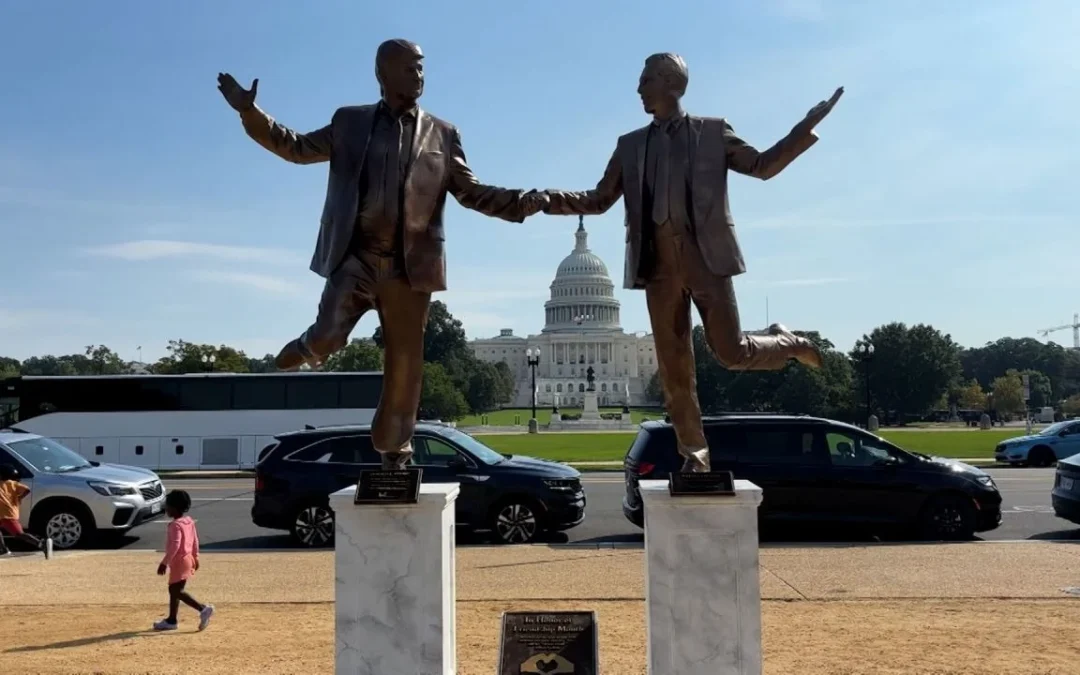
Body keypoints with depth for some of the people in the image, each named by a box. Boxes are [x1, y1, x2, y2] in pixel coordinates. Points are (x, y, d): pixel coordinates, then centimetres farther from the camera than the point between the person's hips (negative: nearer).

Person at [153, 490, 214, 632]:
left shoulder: (175, 525, -20)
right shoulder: (189, 521, 8)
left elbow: (175, 545, -27)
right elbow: (195, 541, 14)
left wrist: (164, 563, -25)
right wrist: (195, 557, 22)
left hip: (179, 561, -10)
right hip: (187, 559, 10)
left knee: (177, 591, -7)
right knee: (173, 589, 17)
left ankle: (203, 609, -16)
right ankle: (171, 620, 23)